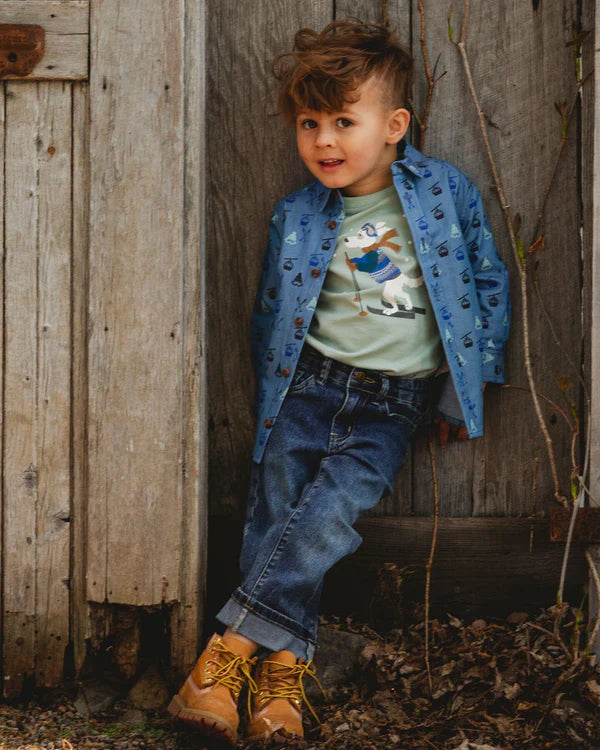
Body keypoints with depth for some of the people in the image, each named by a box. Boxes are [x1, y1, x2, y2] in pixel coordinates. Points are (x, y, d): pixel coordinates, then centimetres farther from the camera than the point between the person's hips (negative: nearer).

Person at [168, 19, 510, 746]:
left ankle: (235, 643, -21)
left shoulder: (448, 191, 1)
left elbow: (489, 283, 10)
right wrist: (272, 400, 8)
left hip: (393, 404, -2)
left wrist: (474, 376, 5)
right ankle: (282, 669, -11)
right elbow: (269, 315, 15)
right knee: (275, 507, -13)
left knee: (331, 508, -22)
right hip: (309, 386, 2)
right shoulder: (295, 217, 6)